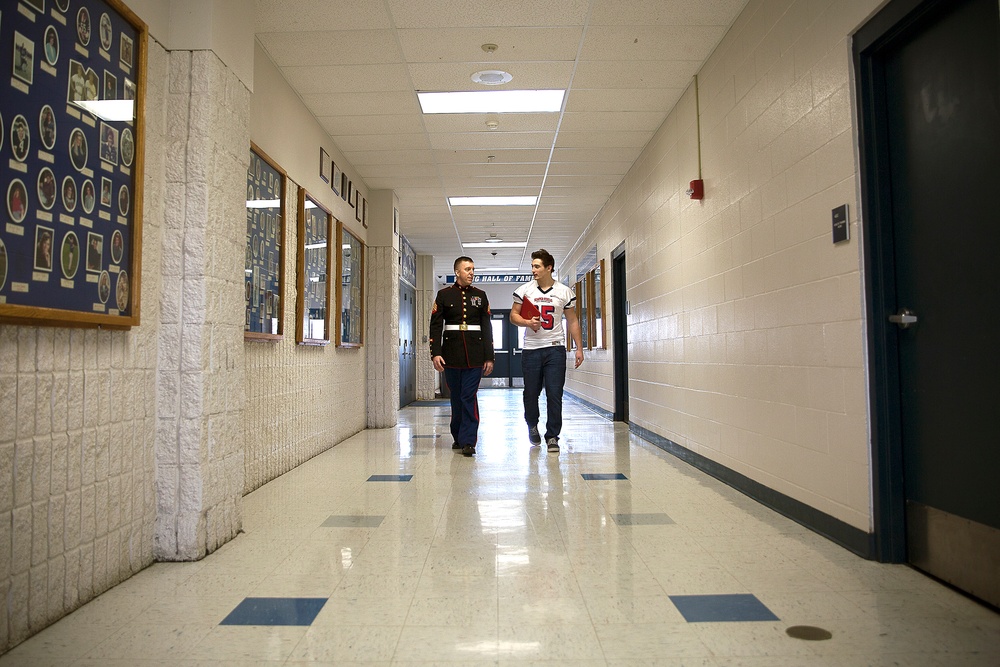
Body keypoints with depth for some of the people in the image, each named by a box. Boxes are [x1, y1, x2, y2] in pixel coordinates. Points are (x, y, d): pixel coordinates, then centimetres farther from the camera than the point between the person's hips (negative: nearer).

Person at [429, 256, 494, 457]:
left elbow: (487, 327, 9)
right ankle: (458, 437, 24)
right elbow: (436, 326, 1)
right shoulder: (444, 295, 5)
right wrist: (435, 353, -10)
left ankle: (468, 441, -4)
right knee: (456, 397, 8)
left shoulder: (480, 295, 10)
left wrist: (489, 357, 4)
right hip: (451, 354, 0)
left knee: (469, 396, -7)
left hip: (474, 354, 0)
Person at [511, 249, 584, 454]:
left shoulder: (564, 292, 4)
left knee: (554, 394, -4)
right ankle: (532, 425, 34)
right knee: (531, 393, 7)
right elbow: (513, 315, 7)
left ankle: (552, 437, 6)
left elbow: (572, 321, 9)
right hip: (531, 348, 1)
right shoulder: (524, 290, 4)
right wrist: (527, 322, -14)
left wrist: (579, 348, 4)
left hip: (555, 348, -1)